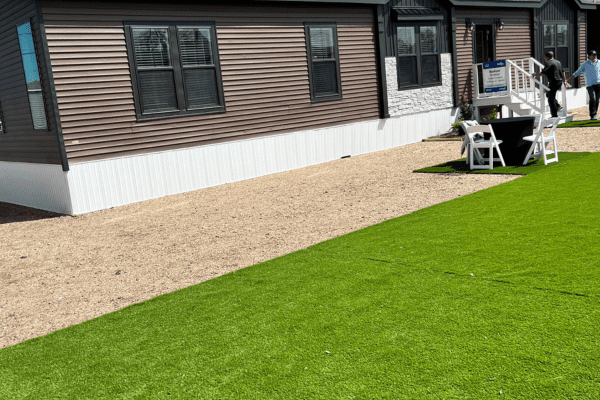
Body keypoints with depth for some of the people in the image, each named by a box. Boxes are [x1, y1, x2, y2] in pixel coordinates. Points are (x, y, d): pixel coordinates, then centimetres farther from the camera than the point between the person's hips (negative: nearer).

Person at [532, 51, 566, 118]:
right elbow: (562, 72, 19)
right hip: (560, 82, 9)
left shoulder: (549, 64, -14)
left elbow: (543, 73, -18)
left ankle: (554, 115, 2)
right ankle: (558, 106, 16)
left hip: (553, 83, -9)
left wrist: (535, 74, -3)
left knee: (551, 99, -1)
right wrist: (564, 80, 29)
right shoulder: (558, 62, 12)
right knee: (548, 94, 26)